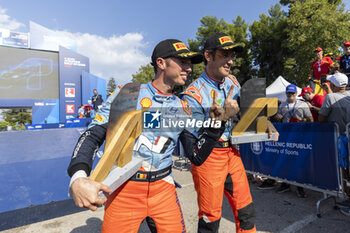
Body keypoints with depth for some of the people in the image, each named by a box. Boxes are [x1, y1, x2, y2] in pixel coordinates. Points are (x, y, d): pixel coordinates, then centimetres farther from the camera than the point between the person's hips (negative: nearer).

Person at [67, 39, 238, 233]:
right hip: (123, 189, -2)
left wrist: (216, 122, -9)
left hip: (163, 189, 3)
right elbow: (92, 136, -8)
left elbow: (197, 157, 2)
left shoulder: (183, 109, 4)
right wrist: (78, 177, -24)